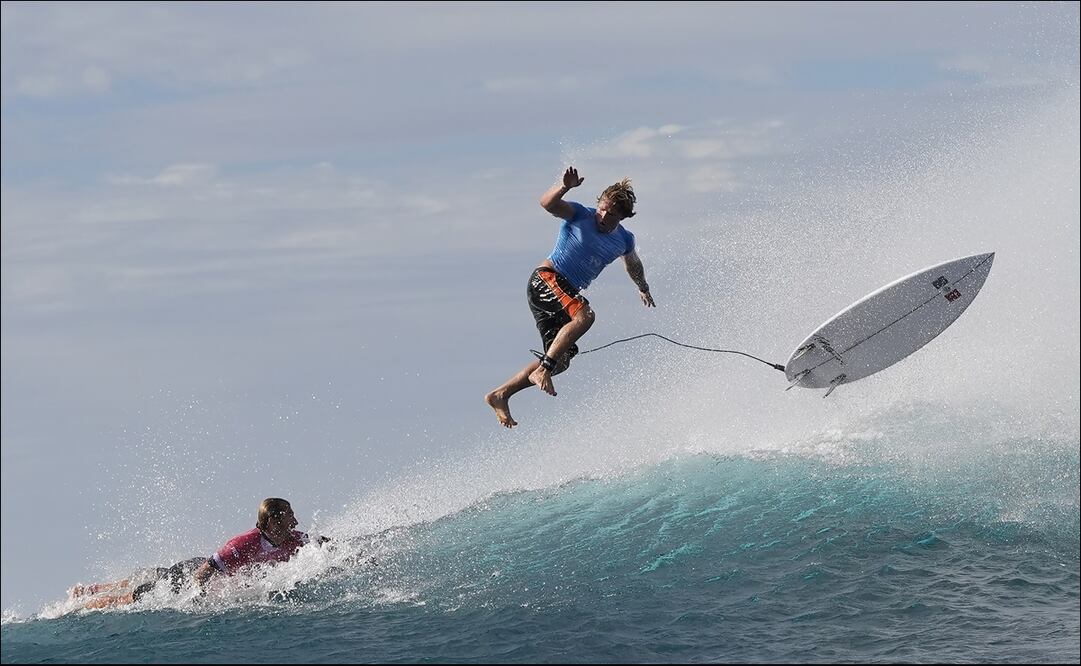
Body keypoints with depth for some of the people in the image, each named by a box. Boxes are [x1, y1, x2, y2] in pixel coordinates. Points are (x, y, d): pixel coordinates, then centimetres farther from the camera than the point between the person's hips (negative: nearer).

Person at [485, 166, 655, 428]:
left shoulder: (623, 240, 10)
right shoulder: (581, 216, -8)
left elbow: (633, 264, 33)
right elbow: (548, 203, -24)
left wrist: (643, 288, 49)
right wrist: (565, 187, -44)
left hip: (567, 293, 8)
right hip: (546, 279, -8)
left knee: (561, 360, 0)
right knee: (584, 315, -33)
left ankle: (500, 395, 3)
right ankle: (543, 370, -33)